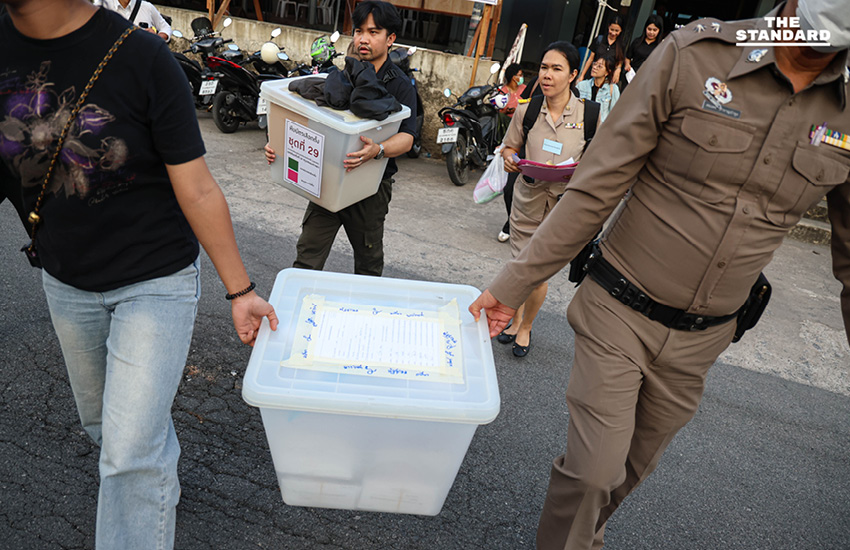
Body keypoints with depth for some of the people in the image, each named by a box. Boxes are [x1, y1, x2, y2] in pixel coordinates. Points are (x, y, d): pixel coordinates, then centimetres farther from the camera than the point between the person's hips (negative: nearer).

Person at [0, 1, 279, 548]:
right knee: (104, 422, 24)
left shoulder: (141, 57, -17)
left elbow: (197, 191, -15)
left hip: (156, 281, -5)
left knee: (132, 448, -3)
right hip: (66, 284, 6)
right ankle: (163, 487, 54)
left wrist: (241, 291, -13)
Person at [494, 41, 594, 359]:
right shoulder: (527, 111, 0)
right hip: (527, 199, 2)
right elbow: (510, 147, 13)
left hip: (563, 204, -2)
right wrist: (509, 159, -10)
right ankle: (515, 319, 37)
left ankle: (526, 328, 26)